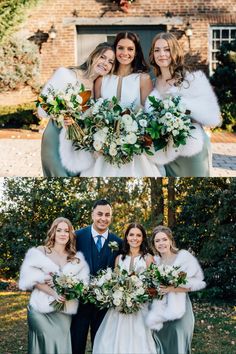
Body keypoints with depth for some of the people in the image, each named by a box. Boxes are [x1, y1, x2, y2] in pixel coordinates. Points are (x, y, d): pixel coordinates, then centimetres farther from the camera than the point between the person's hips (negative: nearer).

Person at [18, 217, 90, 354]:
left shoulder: (76, 258, 12)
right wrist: (53, 293, -19)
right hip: (42, 309, -3)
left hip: (65, 311, 3)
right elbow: (32, 279, -6)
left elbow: (83, 281, 5)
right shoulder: (39, 252, 2)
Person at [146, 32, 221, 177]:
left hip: (192, 152, -4)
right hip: (164, 153, 4)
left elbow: (214, 118, -13)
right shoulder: (153, 84, 6)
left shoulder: (194, 78, -8)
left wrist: (181, 104, -18)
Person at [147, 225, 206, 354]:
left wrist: (174, 289, -22)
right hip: (159, 312, 5)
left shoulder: (184, 257, -8)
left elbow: (198, 282, -13)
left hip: (178, 309, -5)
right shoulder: (155, 261, 8)